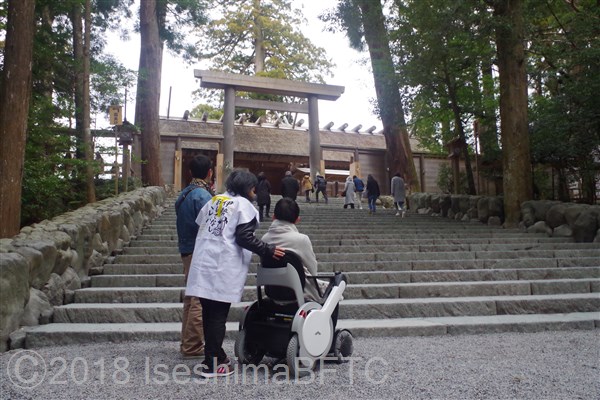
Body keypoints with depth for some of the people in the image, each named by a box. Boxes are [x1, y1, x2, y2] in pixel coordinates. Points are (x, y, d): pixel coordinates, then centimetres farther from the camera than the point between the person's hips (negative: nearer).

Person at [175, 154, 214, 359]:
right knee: (201, 300, -3)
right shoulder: (203, 195, -16)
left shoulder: (183, 194, 12)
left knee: (191, 298, 17)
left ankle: (188, 342, 26)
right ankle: (192, 346, 3)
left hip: (187, 251, 10)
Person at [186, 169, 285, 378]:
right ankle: (212, 364, 5)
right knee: (218, 315, 0)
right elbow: (244, 238, -13)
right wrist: (268, 250, -9)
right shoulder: (244, 205, -3)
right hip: (223, 269, -6)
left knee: (209, 313, 14)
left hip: (202, 265, 7)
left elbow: (199, 226, 18)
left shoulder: (214, 200, 17)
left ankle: (214, 354, 27)